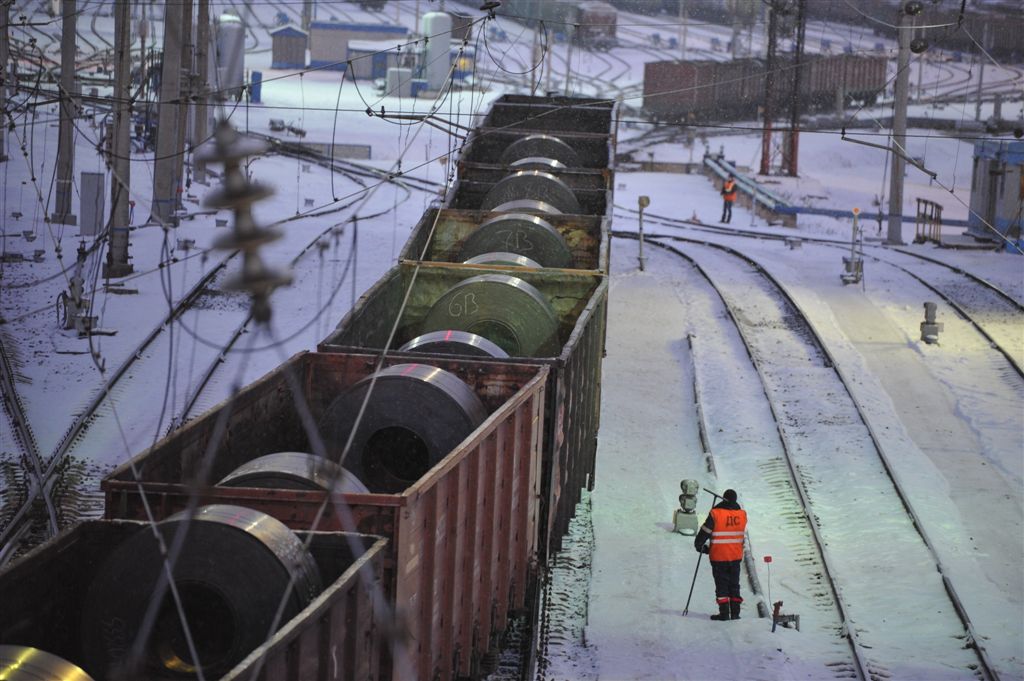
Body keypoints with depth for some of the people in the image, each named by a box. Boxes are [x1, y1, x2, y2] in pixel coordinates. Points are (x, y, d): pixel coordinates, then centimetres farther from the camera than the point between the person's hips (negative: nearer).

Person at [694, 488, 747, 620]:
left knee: (721, 584, 3)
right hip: (736, 555, 4)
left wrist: (699, 545, 8)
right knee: (734, 584, 14)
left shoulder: (715, 514, -15)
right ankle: (735, 612, 13)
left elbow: (705, 531, -10)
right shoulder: (742, 514, -2)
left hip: (719, 556, -4)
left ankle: (724, 612, -1)